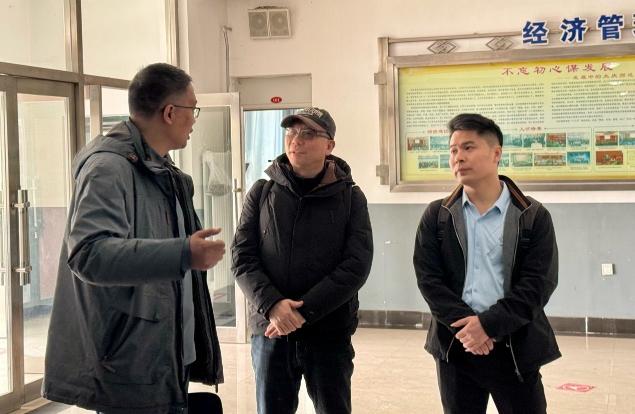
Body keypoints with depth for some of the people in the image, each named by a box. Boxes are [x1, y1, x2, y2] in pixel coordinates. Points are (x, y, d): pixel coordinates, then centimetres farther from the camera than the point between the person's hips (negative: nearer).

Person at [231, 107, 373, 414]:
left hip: (329, 333, -1)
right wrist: (272, 305, -17)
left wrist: (303, 311, -16)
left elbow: (356, 265, -8)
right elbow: (242, 257, 0)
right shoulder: (262, 193, 5)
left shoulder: (350, 197, 0)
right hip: (270, 331, 1)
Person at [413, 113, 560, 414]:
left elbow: (538, 284, -9)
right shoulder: (436, 216, 5)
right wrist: (465, 325, -15)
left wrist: (487, 324, -17)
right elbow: (428, 278, -3)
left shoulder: (534, 217, -1)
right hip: (456, 345, 2)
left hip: (516, 348, -2)